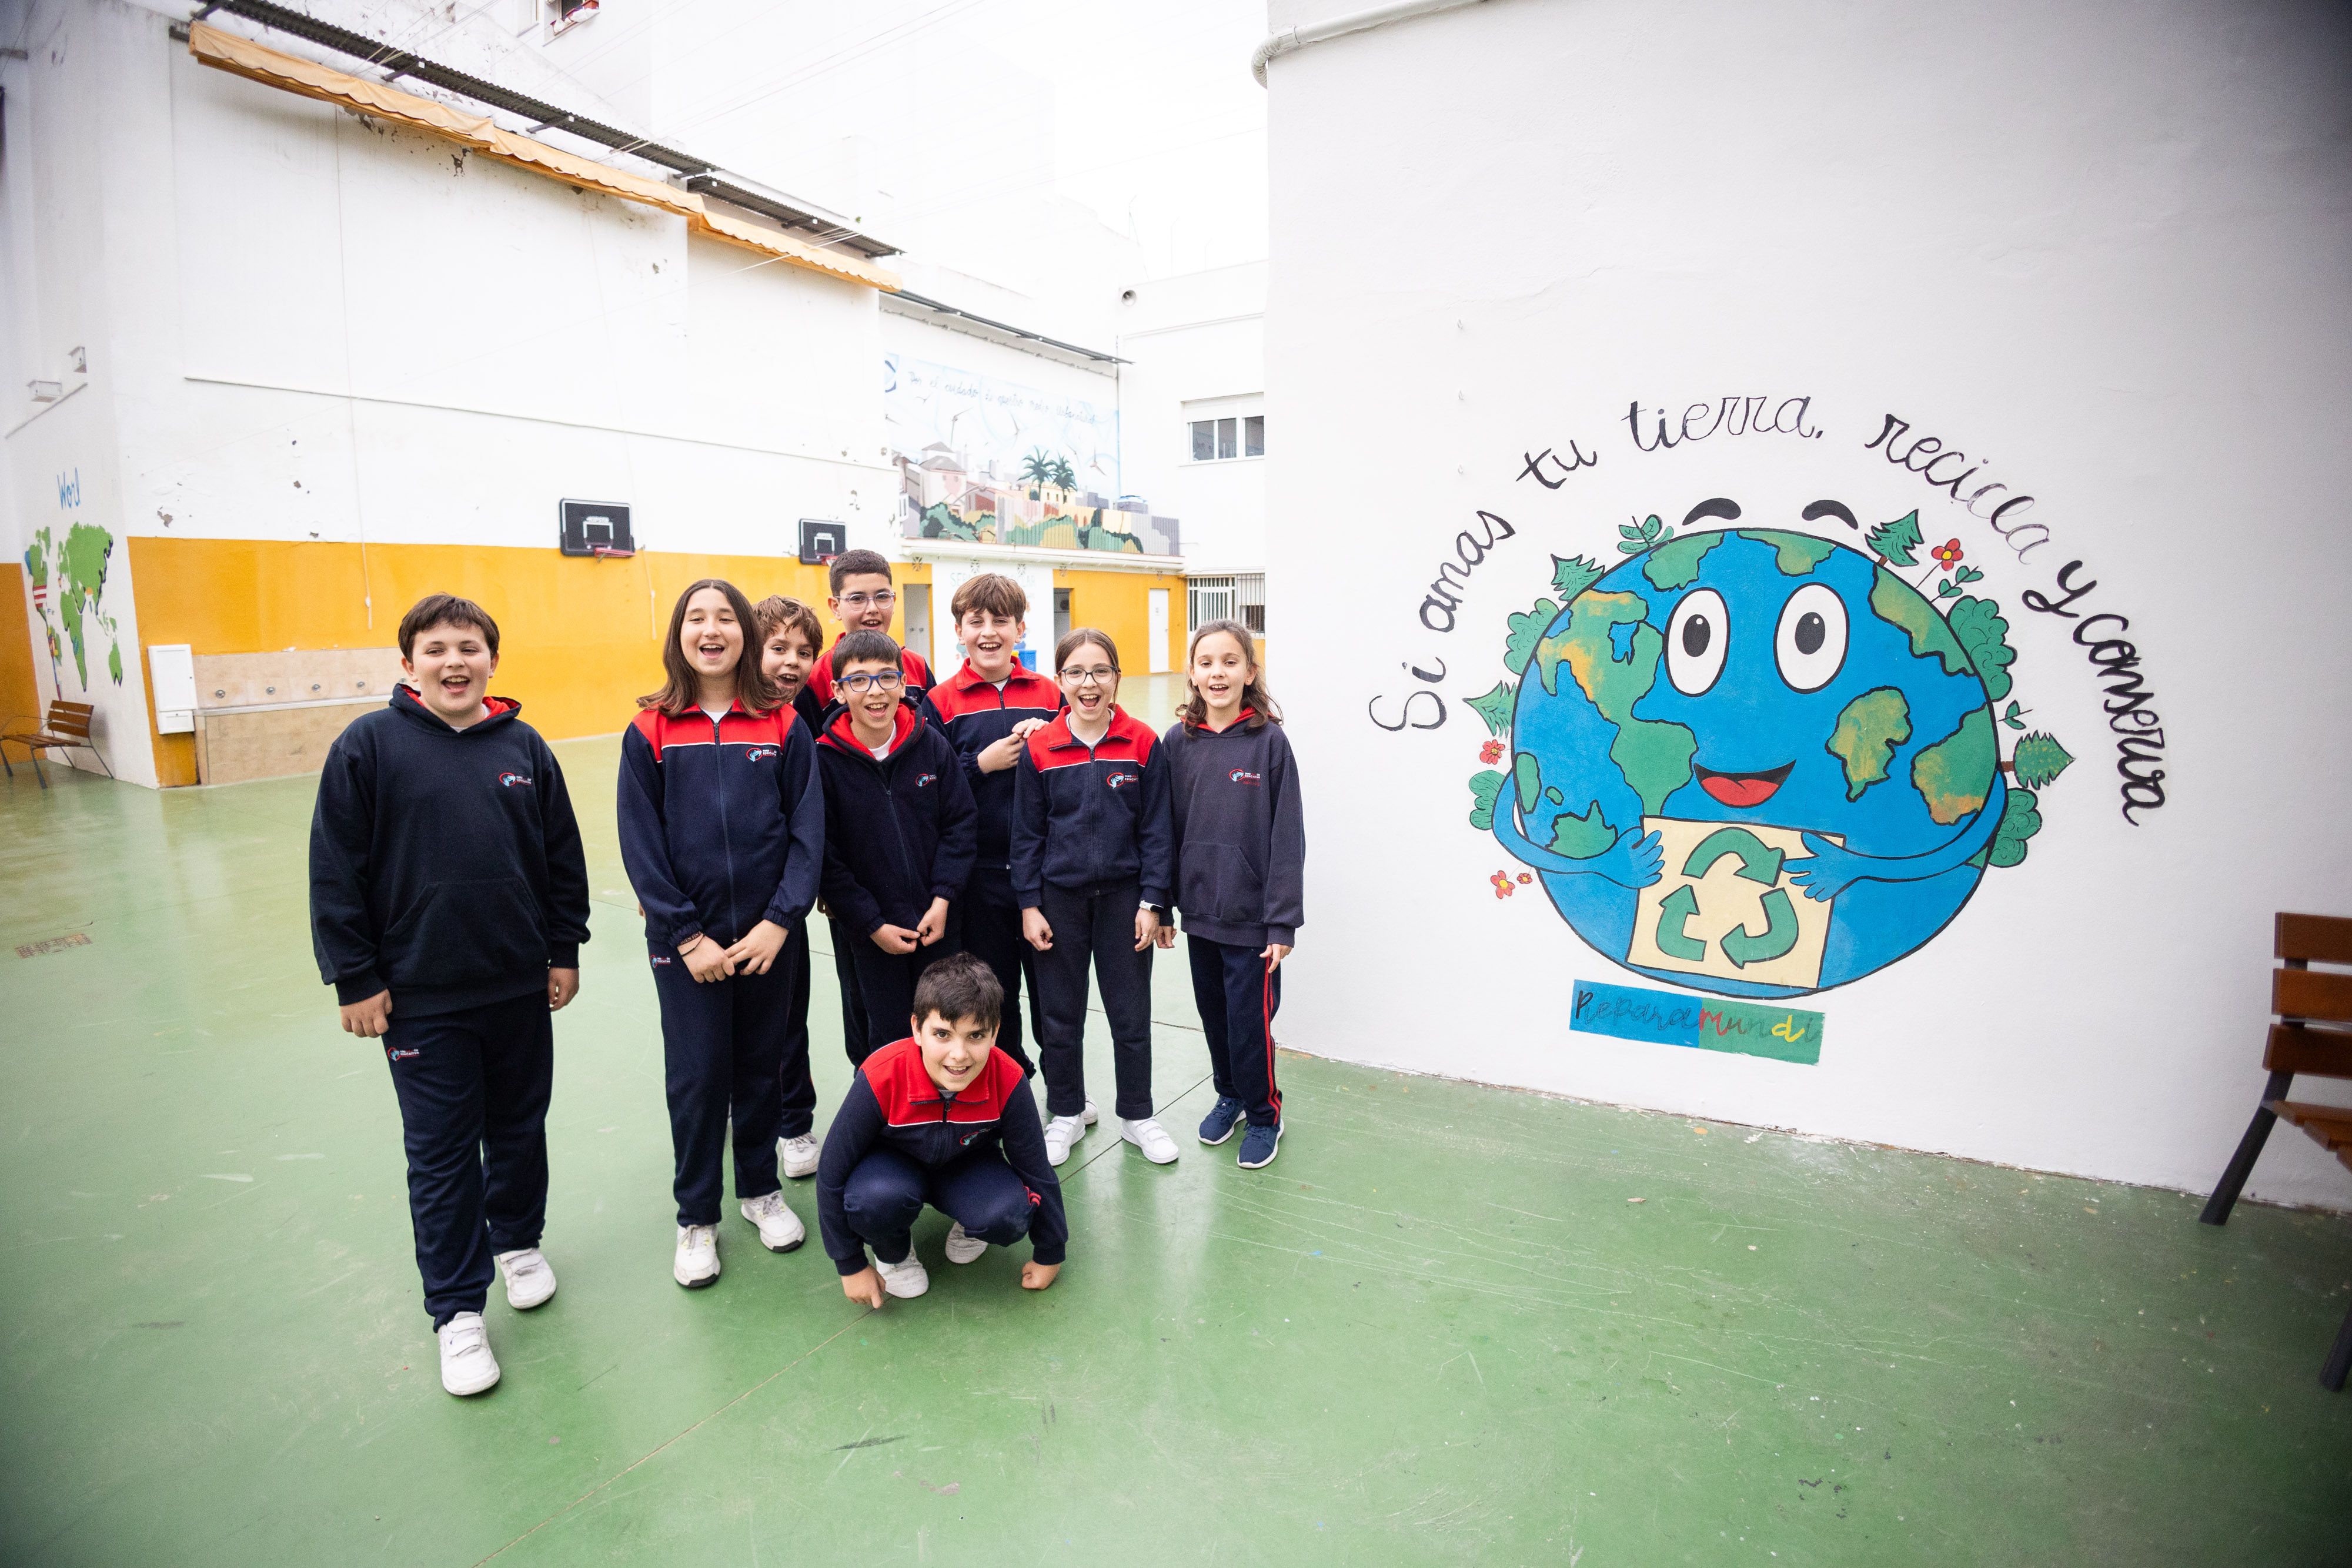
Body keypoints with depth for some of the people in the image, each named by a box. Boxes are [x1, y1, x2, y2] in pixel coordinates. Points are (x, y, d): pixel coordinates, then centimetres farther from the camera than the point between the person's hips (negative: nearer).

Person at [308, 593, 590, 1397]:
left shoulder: (524, 747, 1)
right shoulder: (369, 746, -6)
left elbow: (562, 858, 7)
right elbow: (336, 872, -5)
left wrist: (565, 951, 7)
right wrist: (354, 978, -6)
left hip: (521, 985, 3)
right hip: (420, 997, -2)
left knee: (520, 1128, 18)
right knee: (442, 1154, 8)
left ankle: (519, 1241, 42)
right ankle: (457, 1310, 23)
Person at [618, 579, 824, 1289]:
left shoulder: (783, 726, -1)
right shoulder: (650, 732, -2)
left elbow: (808, 829, -3)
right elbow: (640, 844, -4)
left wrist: (780, 921, -12)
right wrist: (687, 936, -10)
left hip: (768, 933, 1)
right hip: (685, 939, -1)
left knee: (761, 1064, 14)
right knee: (696, 1075, 7)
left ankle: (760, 1189, 34)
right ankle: (696, 1217, 26)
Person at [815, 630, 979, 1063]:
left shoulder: (932, 745, -4)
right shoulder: (824, 760, -10)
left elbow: (961, 824, -1)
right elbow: (826, 858, -8)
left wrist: (943, 900, -9)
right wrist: (872, 925, -10)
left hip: (938, 922, 2)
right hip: (871, 931, -2)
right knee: (890, 1037, 8)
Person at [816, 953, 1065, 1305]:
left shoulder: (1007, 1082, -29)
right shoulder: (880, 1079, -34)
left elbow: (1037, 1172, -13)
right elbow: (832, 1176, -19)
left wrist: (1049, 1255, -1)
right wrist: (851, 1266, -11)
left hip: (968, 1166, 1)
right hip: (893, 1165, -1)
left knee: (1011, 1216, -30)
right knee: (878, 1197, -36)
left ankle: (969, 1227, 7)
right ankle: (893, 1252, 0)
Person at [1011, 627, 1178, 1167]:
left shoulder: (1143, 744, -6)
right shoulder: (1038, 748, -5)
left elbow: (1156, 829, -3)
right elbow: (1026, 832, 0)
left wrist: (1152, 902, -6)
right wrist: (1029, 905, -3)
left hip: (1123, 895, 0)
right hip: (1059, 898, 1)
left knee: (1131, 1015, 11)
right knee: (1060, 1016, 13)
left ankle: (1136, 1114, 31)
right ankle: (1067, 1112, 34)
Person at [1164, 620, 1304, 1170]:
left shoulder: (1269, 740, -11)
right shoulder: (1177, 742, 0)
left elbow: (1287, 838, -10)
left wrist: (1283, 921, -11)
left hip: (1251, 914, -4)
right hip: (1199, 910, 4)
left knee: (1249, 1021, 4)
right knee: (1213, 1014, 18)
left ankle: (1264, 1114, 29)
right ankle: (1229, 1094, 42)